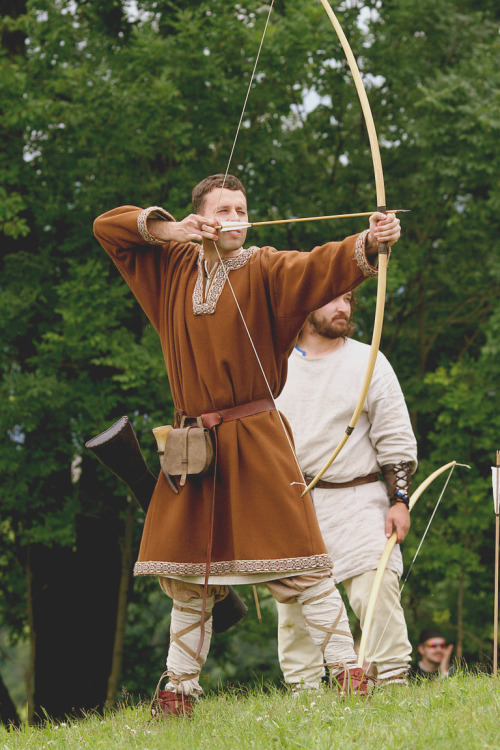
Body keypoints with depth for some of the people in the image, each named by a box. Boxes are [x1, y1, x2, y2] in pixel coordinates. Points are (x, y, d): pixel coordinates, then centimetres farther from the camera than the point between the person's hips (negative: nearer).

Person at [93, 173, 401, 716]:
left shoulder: (263, 270, -3)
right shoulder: (173, 268, 10)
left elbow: (320, 266, -21)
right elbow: (107, 227, 15)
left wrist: (368, 243, -40)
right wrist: (164, 228, -1)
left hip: (255, 440, -4)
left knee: (299, 565, -10)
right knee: (186, 577, 12)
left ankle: (347, 670, -9)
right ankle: (179, 688, 22)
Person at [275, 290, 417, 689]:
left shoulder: (369, 362, 4)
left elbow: (396, 440, 3)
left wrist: (399, 500, -5)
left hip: (358, 501, -2)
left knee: (377, 590, -13)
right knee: (293, 599, 2)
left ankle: (393, 682, -7)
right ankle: (303, 691, 9)